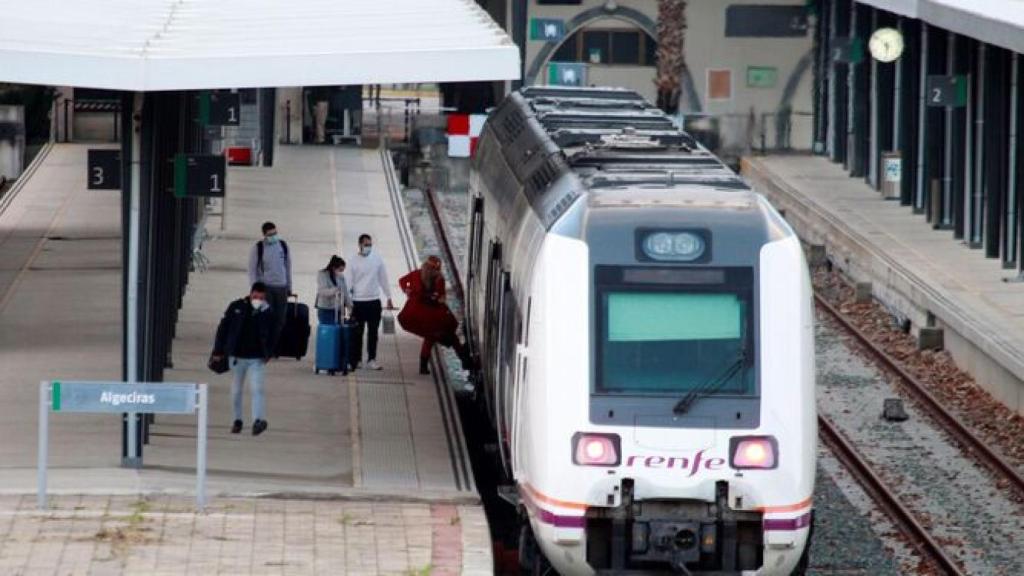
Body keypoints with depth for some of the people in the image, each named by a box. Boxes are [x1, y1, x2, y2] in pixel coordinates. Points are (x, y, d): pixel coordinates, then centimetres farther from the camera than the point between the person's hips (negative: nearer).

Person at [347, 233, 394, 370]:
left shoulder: (377, 260, 5)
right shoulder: (354, 262, -2)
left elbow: (383, 280, 10)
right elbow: (349, 283, -1)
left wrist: (389, 298, 9)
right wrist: (349, 302, -6)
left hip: (374, 301, 2)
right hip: (358, 301, -2)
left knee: (373, 332, 2)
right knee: (358, 333, 2)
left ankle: (371, 360, 5)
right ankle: (356, 360, 8)